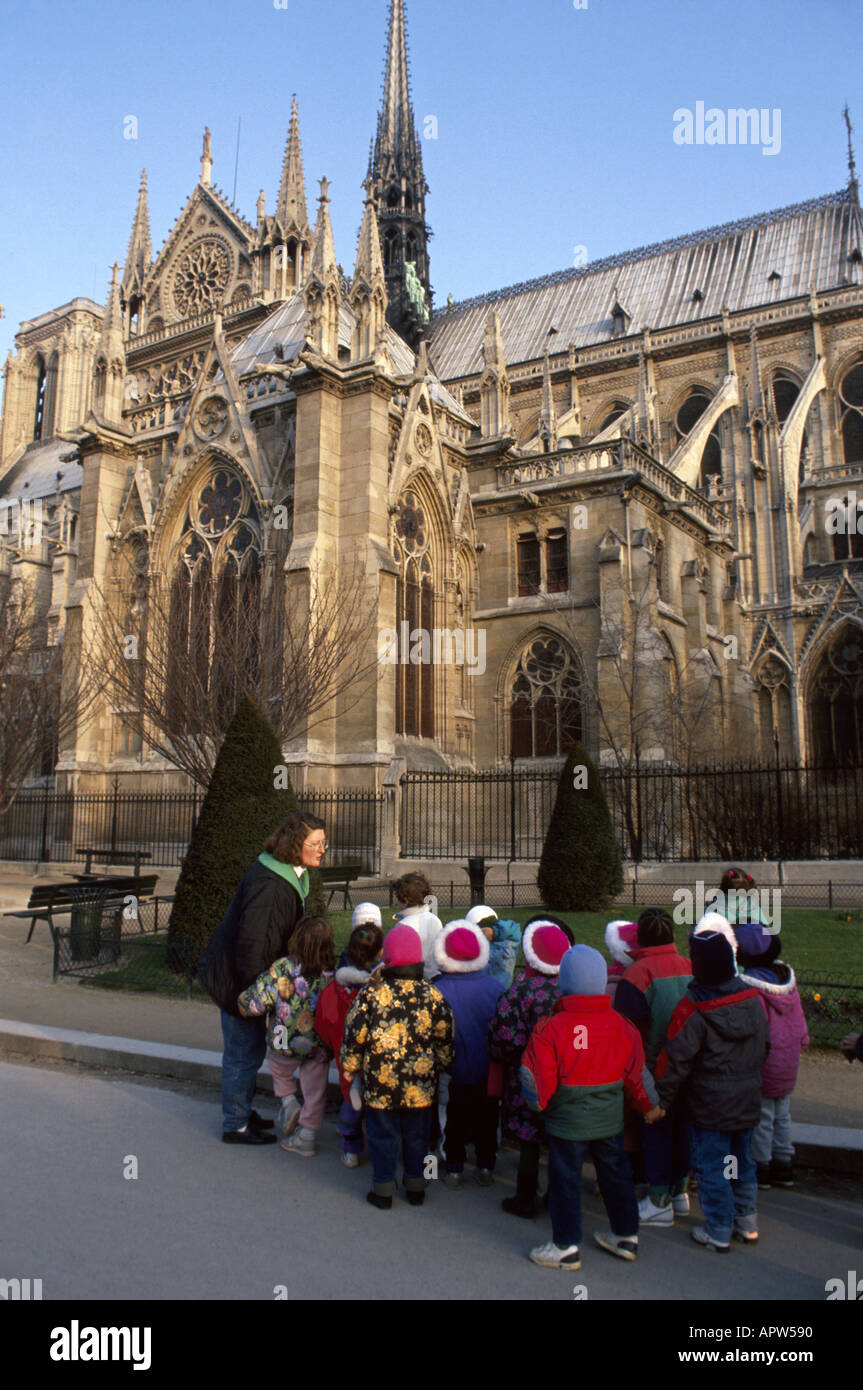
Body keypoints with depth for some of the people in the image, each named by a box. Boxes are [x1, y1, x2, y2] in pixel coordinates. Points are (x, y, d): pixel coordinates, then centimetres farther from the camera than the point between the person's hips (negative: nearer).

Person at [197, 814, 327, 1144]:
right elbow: (252, 941, -29)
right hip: (236, 979, -10)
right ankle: (236, 1126, 19)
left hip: (244, 974, 10)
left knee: (248, 1050, 22)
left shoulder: (292, 876, 5)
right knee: (244, 1053, 3)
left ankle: (242, 1112, 37)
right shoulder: (269, 884, -29)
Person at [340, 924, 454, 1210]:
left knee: (383, 1134, 13)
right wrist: (442, 1065, 17)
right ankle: (416, 1186, 28)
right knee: (416, 1134, 17)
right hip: (420, 1083, 2)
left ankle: (383, 1189, 21)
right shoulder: (432, 995, -7)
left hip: (381, 1081, -2)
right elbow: (445, 1037, 1)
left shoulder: (371, 993, -12)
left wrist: (350, 1066, 8)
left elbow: (354, 1034, -6)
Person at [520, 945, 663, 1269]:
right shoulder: (621, 1025, -7)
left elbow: (537, 1079, -15)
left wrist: (538, 1104, 6)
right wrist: (649, 1106, 20)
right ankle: (626, 1237, 35)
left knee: (565, 1181, 10)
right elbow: (637, 1073, 4)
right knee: (615, 1174, 20)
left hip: (567, 1122, -4)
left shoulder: (550, 1029, -21)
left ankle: (566, 1247, 20)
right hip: (610, 1121, 4)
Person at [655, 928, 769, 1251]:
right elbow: (763, 1049, 10)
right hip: (748, 1103, 6)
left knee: (711, 1167, 7)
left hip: (708, 1107, -6)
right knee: (742, 1161, 21)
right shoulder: (752, 999, -3)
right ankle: (747, 1222, 31)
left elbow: (674, 1062, -19)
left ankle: (718, 1232, 16)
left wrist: (662, 1100, -7)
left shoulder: (692, 1009, -23)